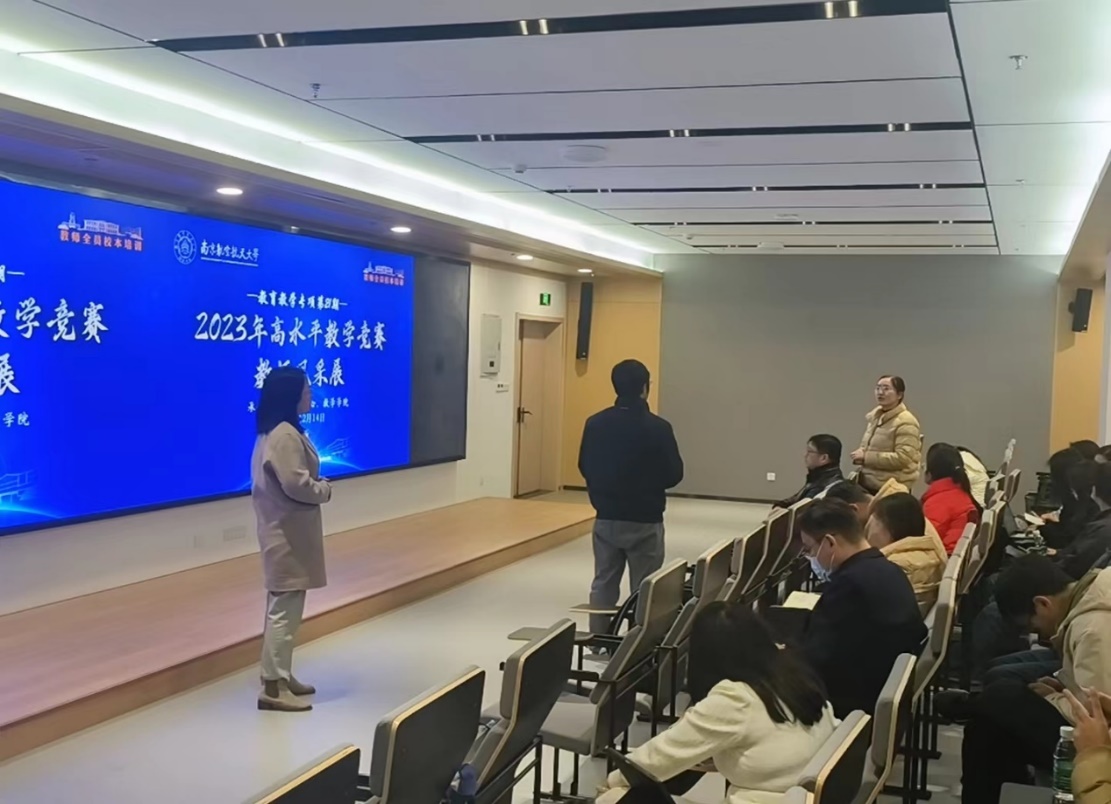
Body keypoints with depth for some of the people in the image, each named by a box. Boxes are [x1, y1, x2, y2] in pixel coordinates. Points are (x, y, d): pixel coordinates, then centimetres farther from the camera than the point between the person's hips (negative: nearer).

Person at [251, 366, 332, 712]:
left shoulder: (275, 431, 13)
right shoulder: (285, 435, -20)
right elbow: (296, 485, -26)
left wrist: (317, 485, 5)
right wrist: (325, 489, -8)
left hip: (284, 531, 11)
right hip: (288, 534, -11)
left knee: (284, 608, 17)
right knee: (284, 609, -6)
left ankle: (281, 676, 26)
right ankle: (273, 687, -1)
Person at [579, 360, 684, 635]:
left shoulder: (595, 423, -4)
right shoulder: (657, 427, -16)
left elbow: (585, 467, 5)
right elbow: (674, 474, -8)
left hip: (606, 518, 4)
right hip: (645, 521, -4)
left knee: (603, 583, 13)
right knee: (643, 589, 5)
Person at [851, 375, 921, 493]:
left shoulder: (905, 422, -14)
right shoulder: (875, 416, 13)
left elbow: (902, 458, -23)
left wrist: (867, 457, -21)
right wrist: (861, 454, 2)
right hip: (868, 485, 9)